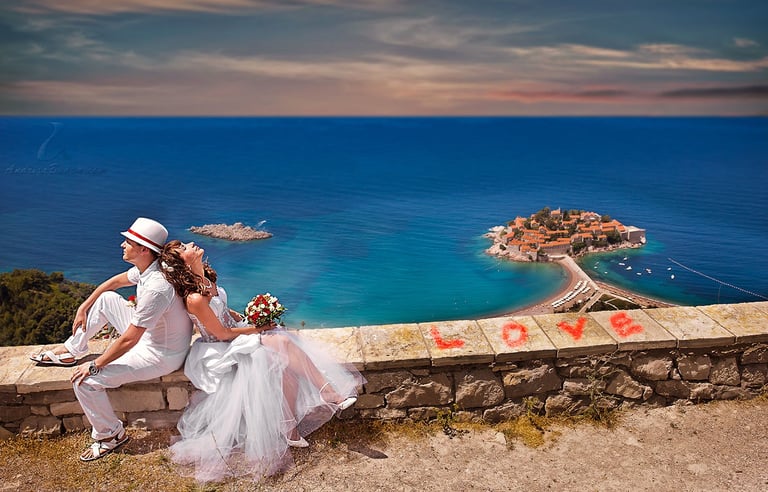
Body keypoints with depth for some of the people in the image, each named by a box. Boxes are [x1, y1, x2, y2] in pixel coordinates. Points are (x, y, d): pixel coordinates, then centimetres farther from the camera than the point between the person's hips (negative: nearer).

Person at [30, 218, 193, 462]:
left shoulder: (156, 287, -35)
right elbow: (115, 281, 16)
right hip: (148, 334, 9)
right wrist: (84, 307, 16)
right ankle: (71, 350, 27)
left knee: (85, 381, -12)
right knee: (106, 298, 14)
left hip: (161, 356, -9)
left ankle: (110, 435, 10)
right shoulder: (146, 268, -7)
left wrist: (95, 366, -15)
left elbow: (128, 340, -28)